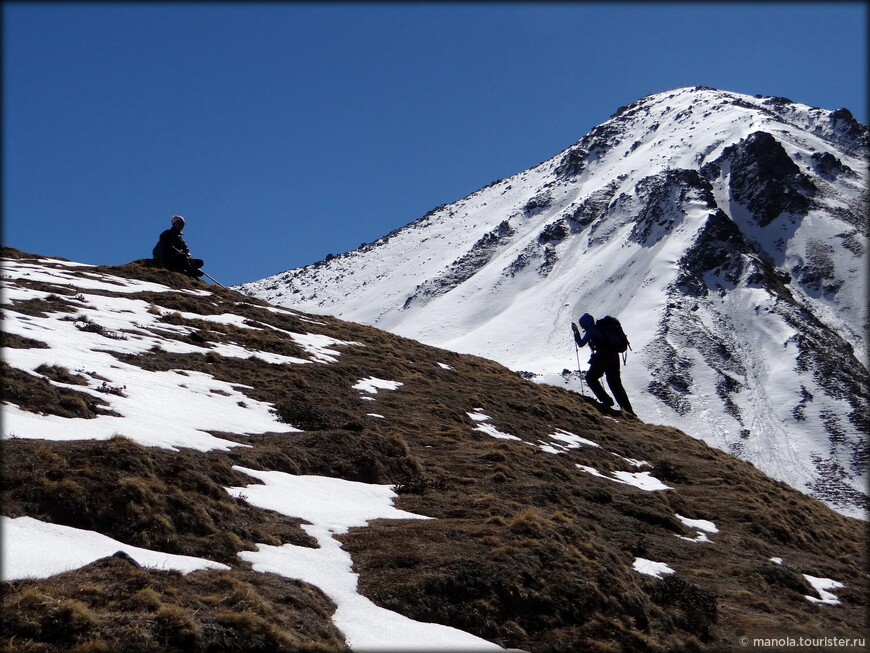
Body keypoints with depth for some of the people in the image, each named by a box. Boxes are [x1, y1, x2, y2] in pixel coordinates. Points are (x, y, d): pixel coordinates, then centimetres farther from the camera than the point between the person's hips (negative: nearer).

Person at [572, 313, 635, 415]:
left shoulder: (591, 330, -5)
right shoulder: (600, 327, 19)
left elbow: (581, 343, -3)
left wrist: (576, 331, 7)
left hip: (603, 357, -8)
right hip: (614, 356, 8)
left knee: (591, 378, 7)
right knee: (615, 383, 13)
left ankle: (606, 401, -3)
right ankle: (628, 410, 9)